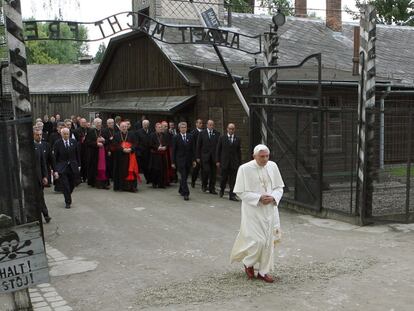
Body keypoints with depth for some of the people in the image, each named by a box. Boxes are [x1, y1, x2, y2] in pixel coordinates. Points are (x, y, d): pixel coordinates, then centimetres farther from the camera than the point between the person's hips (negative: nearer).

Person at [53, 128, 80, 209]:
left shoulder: (74, 142, 3)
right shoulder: (57, 143, -5)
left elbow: (77, 154, 10)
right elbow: (55, 158, -5)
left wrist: (78, 165, 6)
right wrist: (55, 170, -10)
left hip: (73, 167, 3)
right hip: (62, 168, -3)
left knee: (72, 184, 9)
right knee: (65, 186, -5)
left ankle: (68, 197, 35)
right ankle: (68, 202, 6)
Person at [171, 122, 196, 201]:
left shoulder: (190, 137, 7)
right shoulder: (176, 138, -2)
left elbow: (192, 149, 9)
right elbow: (173, 151, -1)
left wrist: (194, 160, 5)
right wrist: (173, 162, -3)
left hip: (188, 160, 4)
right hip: (180, 160, -3)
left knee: (185, 177, 12)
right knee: (183, 177, -10)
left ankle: (181, 190, 31)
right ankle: (186, 193, -11)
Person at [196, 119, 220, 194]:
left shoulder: (217, 134, 5)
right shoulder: (202, 133, 3)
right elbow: (198, 146, 4)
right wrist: (198, 157, 0)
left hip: (214, 156, 2)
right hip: (205, 156, -2)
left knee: (213, 173, 3)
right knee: (206, 170, -11)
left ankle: (212, 188, 13)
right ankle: (204, 185, 13)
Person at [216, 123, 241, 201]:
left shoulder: (237, 139, 6)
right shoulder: (222, 138, 3)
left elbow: (239, 152, 8)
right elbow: (218, 150, 4)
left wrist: (239, 163, 5)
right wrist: (218, 161, -1)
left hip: (234, 162, 1)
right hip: (224, 162, -1)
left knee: (233, 180, -1)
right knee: (224, 178, 6)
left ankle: (232, 195, 3)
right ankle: (222, 190, 33)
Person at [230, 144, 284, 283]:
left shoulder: (273, 166, 0)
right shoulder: (245, 169, -12)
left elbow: (279, 187, 8)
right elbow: (240, 192, -10)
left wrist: (273, 197, -12)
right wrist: (259, 198, -20)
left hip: (270, 210, 5)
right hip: (253, 211, -4)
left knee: (269, 241, 8)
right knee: (258, 240, -8)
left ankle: (263, 271, 22)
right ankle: (248, 262, 22)